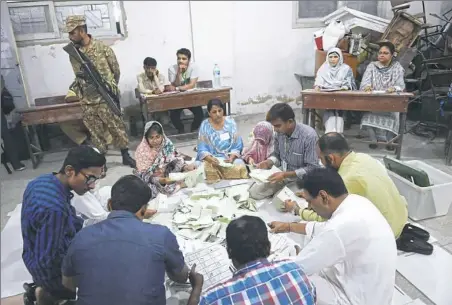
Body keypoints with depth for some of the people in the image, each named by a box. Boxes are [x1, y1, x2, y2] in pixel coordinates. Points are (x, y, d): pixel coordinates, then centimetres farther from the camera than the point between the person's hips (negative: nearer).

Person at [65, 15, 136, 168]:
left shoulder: (102, 48, -7)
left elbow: (116, 71, 0)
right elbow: (78, 75, 16)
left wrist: (109, 89, 3)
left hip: (105, 99, -4)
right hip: (87, 102, 4)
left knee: (117, 127, 5)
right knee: (95, 133, 10)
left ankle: (126, 156, 19)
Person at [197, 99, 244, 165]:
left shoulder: (230, 122, 0)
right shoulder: (205, 125, -2)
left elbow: (237, 145, -2)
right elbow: (202, 149, -8)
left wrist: (232, 157, -21)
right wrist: (210, 159, -28)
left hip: (229, 157, 0)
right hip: (211, 158, 0)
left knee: (239, 163, -30)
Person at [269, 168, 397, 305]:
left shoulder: (341, 227, -33)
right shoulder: (357, 202, -6)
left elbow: (299, 267, -20)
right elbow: (326, 229, 14)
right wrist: (289, 226, 22)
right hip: (370, 290, 8)